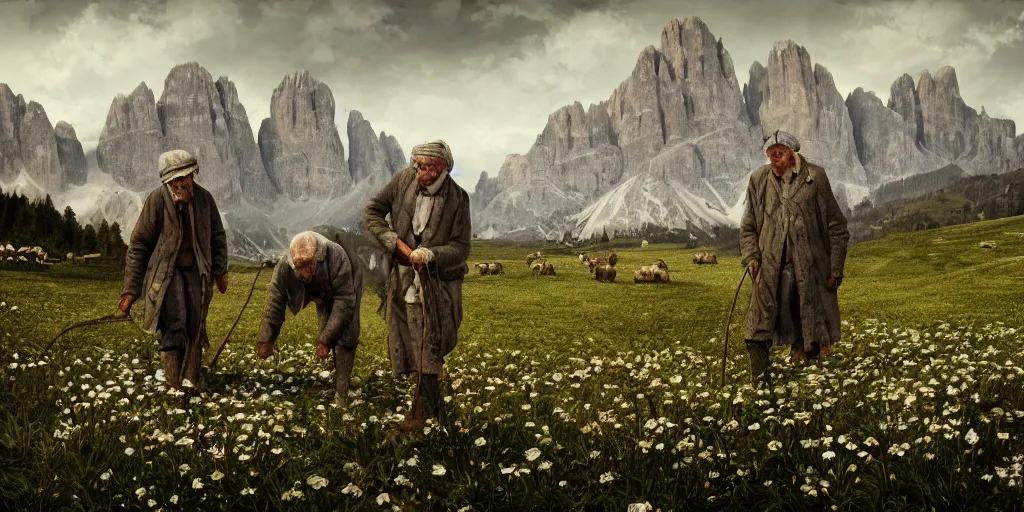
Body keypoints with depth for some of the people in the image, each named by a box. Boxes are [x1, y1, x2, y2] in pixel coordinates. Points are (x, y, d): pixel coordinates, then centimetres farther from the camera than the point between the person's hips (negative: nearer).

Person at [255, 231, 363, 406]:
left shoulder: (337, 256, -46)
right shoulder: (284, 267, -36)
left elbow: (344, 301, -39)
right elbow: (274, 305, -23)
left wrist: (326, 339, -38)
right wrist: (266, 340, -15)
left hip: (347, 285, -3)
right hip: (324, 294, 3)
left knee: (346, 337, -13)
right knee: (326, 336, -4)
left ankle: (341, 394, -10)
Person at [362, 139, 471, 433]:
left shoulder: (456, 198, -12)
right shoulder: (403, 180, -4)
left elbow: (461, 247, -11)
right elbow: (371, 213, 1)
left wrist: (430, 254, -29)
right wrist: (398, 244, -11)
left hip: (438, 284, -4)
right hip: (403, 279, 4)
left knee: (429, 350, -4)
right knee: (410, 346, 12)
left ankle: (421, 413, 5)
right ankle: (435, 406, 27)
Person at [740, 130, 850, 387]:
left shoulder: (815, 178, -1)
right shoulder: (759, 180, 5)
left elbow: (836, 226, 3)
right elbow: (748, 226, 15)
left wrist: (836, 267, 0)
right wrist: (751, 257, 0)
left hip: (809, 268, -1)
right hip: (771, 268, 1)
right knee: (760, 327, -6)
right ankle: (759, 375, 2)